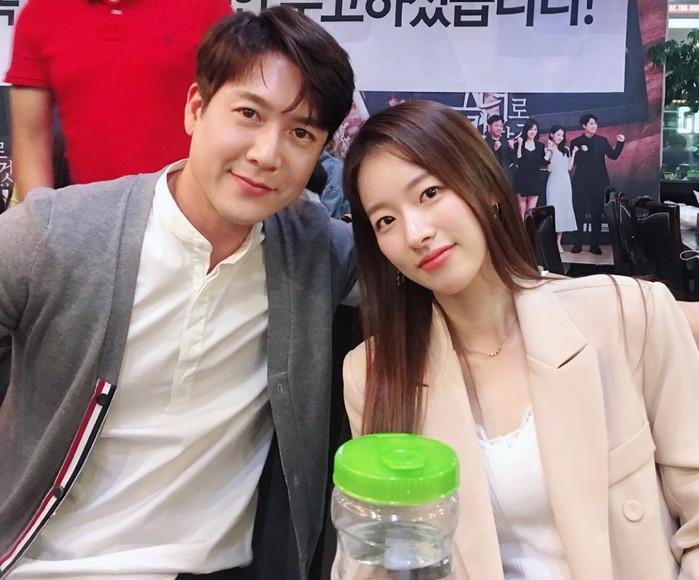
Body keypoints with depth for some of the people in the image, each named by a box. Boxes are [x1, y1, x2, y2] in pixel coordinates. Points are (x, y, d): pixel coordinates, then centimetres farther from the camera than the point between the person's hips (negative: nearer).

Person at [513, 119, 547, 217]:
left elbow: (542, 164, 7)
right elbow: (517, 160, -12)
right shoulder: (519, 144, 1)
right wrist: (520, 145, -16)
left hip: (535, 180, 2)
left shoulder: (540, 146, 10)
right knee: (522, 210, 0)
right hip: (522, 179, -2)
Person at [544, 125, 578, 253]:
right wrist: (553, 152, -16)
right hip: (554, 182, -5)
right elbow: (549, 168, -12)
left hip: (565, 182, 5)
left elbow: (569, 167, 10)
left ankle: (558, 242, 8)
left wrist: (573, 153, 6)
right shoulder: (549, 149, -2)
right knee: (554, 209, -8)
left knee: (564, 209, 4)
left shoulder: (566, 150, 12)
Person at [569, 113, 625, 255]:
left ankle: (595, 245, 9)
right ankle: (578, 244, 5)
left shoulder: (602, 141, 8)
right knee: (579, 213, 0)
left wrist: (620, 143, -11)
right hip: (581, 182, -2)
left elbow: (613, 155, 2)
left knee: (597, 213, 4)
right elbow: (574, 161, -5)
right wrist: (581, 152, -20)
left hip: (598, 182, 2)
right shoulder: (576, 142, 3)